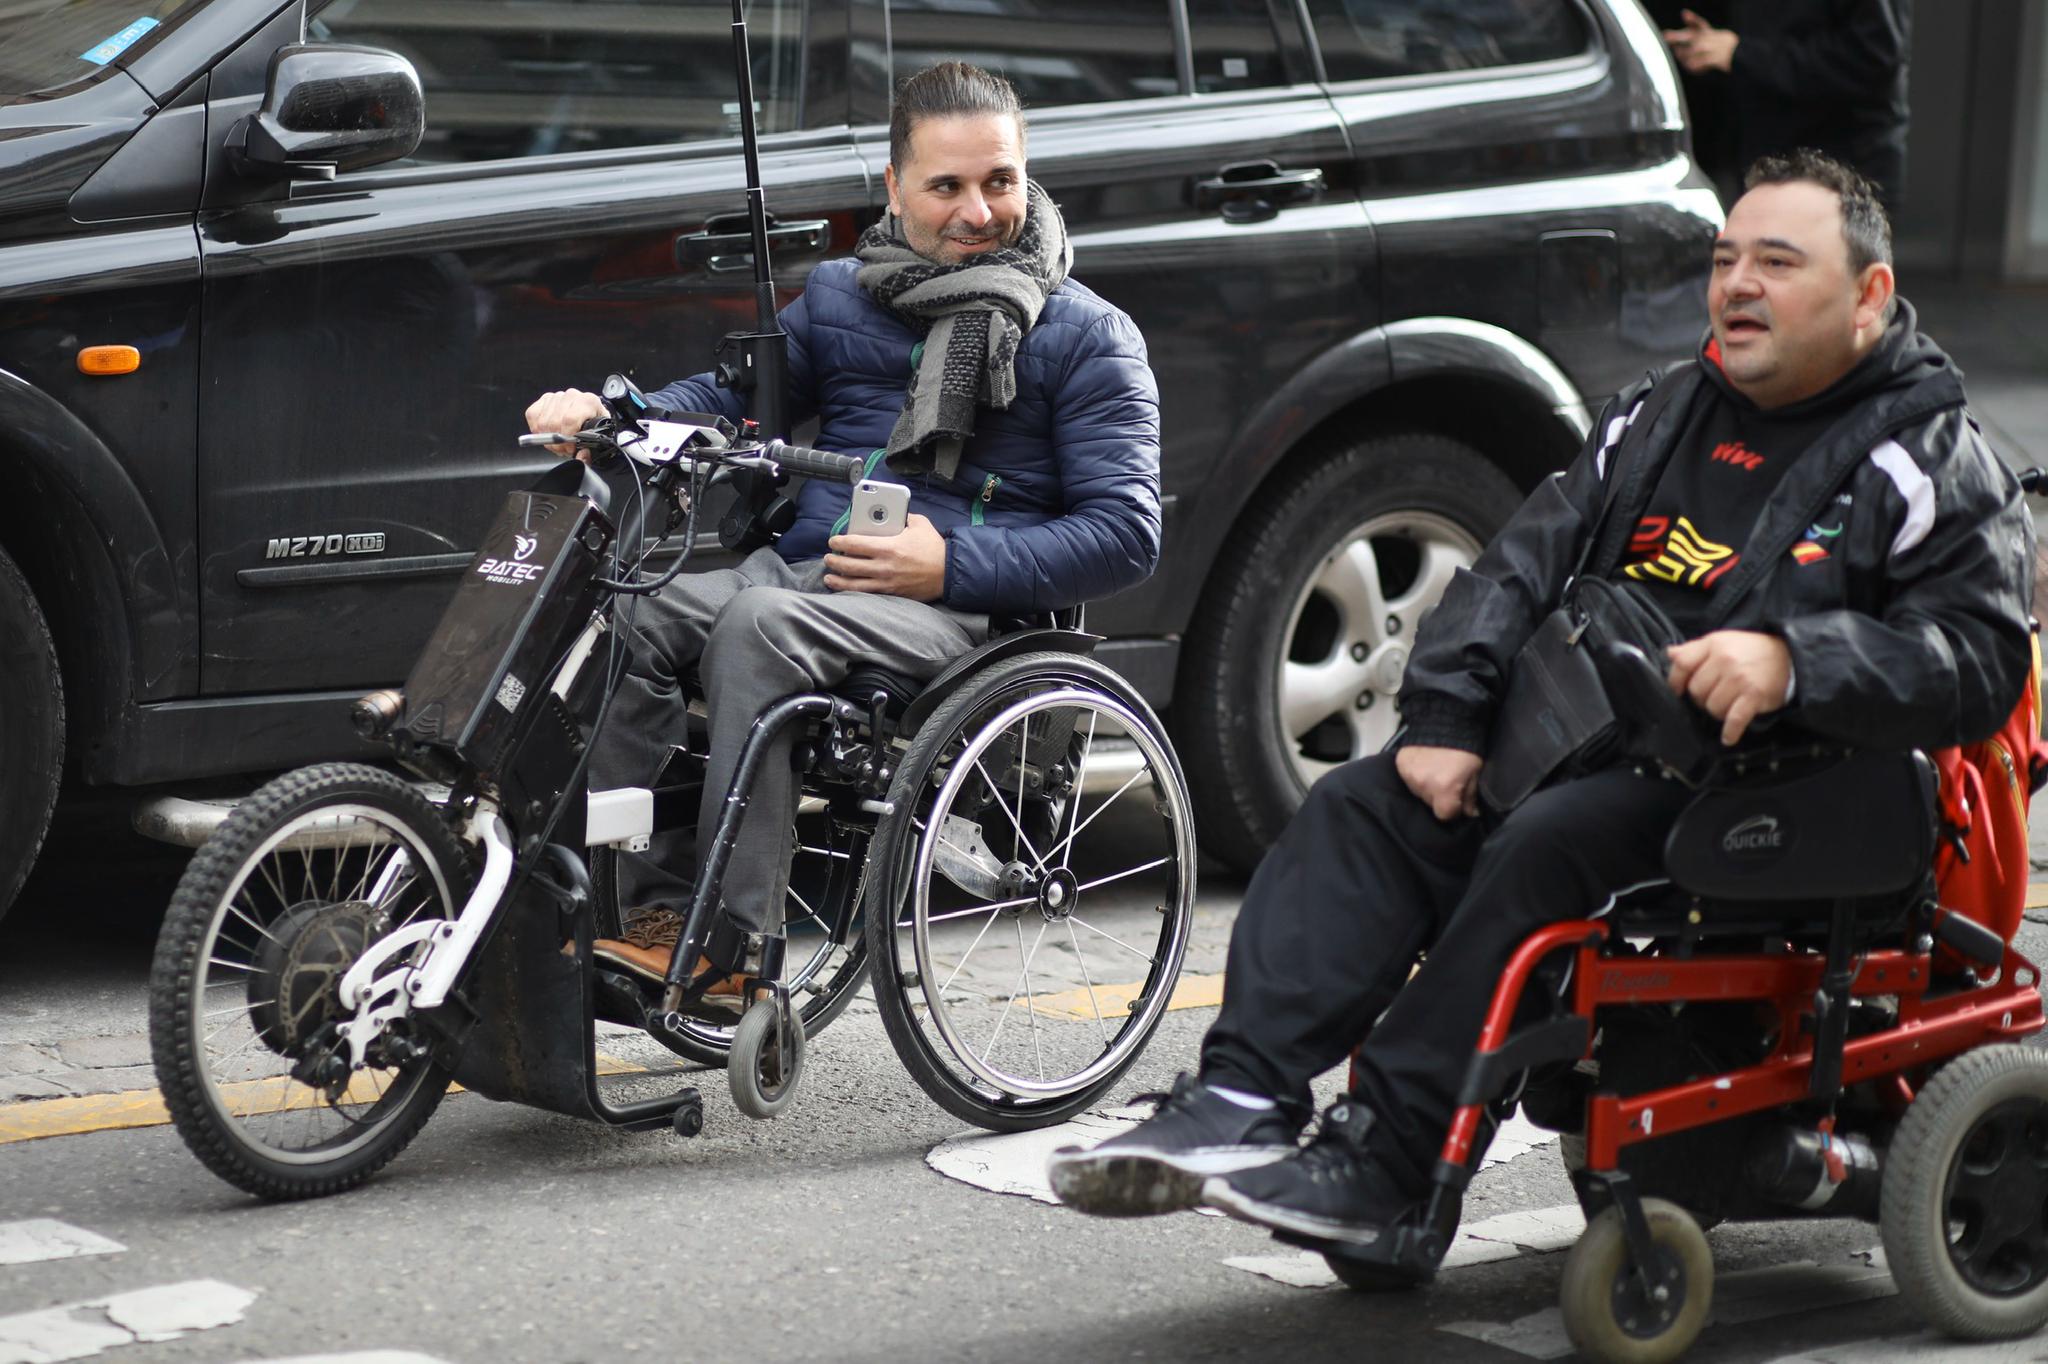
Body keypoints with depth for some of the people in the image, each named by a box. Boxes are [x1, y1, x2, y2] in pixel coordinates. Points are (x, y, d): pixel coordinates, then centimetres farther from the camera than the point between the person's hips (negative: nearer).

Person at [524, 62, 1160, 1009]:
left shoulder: (1088, 338, 4)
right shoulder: (839, 298, 20)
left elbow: (1126, 533, -2)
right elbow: (734, 393, 21)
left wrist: (952, 566, -15)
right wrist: (608, 414, -3)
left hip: (961, 606, -5)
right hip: (806, 566, 5)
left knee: (760, 625, -35)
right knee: (637, 618, -25)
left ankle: (736, 946, -37)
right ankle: (655, 912, -26)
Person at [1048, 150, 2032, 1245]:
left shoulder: (1935, 466, 2)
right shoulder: (1658, 418, 22)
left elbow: (1980, 661, -10)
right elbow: (1523, 563, 14)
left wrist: (1791, 660, -26)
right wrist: (1444, 718, -2)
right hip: (1585, 742, 7)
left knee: (1548, 847, -33)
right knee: (1359, 807, -16)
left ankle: (1382, 1157, -34)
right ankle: (1239, 1102, -28)